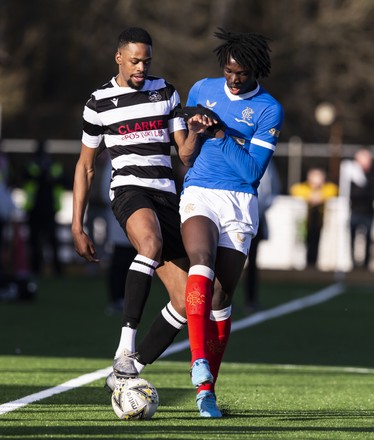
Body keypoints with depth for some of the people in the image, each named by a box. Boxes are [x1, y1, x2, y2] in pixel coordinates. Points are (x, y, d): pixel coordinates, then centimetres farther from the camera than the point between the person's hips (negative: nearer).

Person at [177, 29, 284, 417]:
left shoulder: (269, 111, -1)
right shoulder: (203, 90, 10)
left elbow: (253, 171, -10)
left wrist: (223, 135, -14)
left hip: (240, 202, -1)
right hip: (199, 195, 1)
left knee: (220, 298, -1)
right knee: (201, 260, -30)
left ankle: (206, 389, 12)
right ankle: (199, 360, -42)